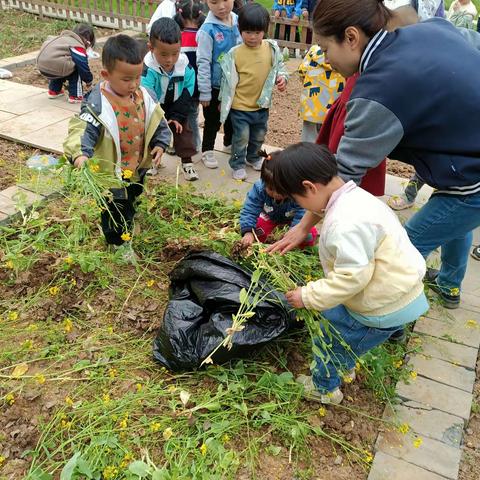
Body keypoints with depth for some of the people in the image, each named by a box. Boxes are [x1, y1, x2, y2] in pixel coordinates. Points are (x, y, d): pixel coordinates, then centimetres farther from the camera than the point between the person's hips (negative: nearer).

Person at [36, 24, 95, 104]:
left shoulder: (65, 38, 27)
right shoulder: (78, 47, -2)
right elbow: (83, 66, -2)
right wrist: (89, 81, 15)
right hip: (55, 67, -9)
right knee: (76, 71, 7)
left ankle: (53, 91, 40)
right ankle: (75, 96, 5)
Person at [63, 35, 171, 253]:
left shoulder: (144, 96, -5)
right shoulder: (97, 103, -26)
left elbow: (158, 122, 6)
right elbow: (83, 129, -33)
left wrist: (160, 144, -8)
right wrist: (80, 153, -51)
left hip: (138, 168, 7)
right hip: (112, 172, -6)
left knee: (131, 206, 30)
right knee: (114, 214, 12)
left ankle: (127, 237, 56)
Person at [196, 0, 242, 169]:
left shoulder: (238, 22, -5)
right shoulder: (208, 30, -20)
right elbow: (203, 63, -18)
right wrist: (205, 92, -16)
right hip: (215, 86, -5)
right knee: (212, 121, 9)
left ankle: (229, 143, 44)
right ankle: (207, 151, 28)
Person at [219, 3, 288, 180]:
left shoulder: (272, 49, -5)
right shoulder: (234, 54, -12)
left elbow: (279, 66, 7)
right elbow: (228, 79, -4)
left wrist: (282, 78, -15)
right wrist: (223, 101, 2)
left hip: (262, 104, 4)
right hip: (240, 105, -4)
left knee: (259, 136, 21)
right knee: (241, 137, 4)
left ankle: (253, 157, 44)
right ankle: (237, 165, 22)